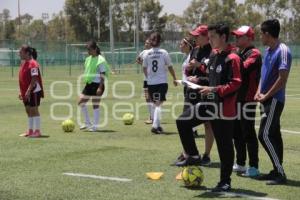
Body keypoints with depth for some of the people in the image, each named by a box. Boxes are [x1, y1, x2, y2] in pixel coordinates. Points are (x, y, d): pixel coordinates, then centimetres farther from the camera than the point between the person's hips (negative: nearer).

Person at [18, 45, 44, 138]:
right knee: (28, 110, 12)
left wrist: (28, 91, -24)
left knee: (34, 110, -5)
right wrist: (21, 92, 15)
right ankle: (30, 130, 20)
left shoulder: (32, 64, -16)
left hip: (33, 91, -9)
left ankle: (37, 131, 1)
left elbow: (34, 79, -21)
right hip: (26, 92, 9)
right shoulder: (23, 63, 12)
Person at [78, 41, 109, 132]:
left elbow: (102, 75, -14)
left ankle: (95, 126, 7)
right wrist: (86, 81, 19)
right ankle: (87, 123, 16)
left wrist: (100, 87, -20)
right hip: (89, 84, 8)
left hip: (97, 84, -8)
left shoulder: (100, 60, -11)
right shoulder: (88, 59, 12)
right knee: (81, 102, 4)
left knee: (95, 105, -2)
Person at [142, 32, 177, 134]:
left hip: (151, 82, 3)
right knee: (158, 103, -6)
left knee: (154, 103, 16)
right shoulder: (163, 53, -4)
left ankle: (157, 125, 21)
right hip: (162, 81, -3)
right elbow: (170, 67, 1)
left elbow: (144, 68, 9)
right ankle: (155, 125, -20)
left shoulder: (147, 53, 1)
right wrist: (174, 78, 14)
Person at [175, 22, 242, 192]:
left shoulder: (232, 58, -16)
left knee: (224, 145, 1)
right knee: (182, 121, 5)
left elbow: (236, 83, -22)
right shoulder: (214, 55, 11)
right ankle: (193, 156, 17)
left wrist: (214, 89, -26)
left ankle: (225, 182, 12)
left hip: (224, 108, -9)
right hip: (210, 103, 9)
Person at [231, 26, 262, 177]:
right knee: (237, 132, 14)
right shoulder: (238, 53, 18)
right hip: (236, 98, 9)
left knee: (248, 133, -6)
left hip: (247, 99, -9)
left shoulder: (254, 53, -11)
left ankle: (253, 167, 0)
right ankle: (240, 164, 25)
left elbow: (243, 68, -27)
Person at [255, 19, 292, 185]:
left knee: (265, 135, -12)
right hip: (267, 100, 9)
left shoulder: (282, 51, -15)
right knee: (273, 135, 12)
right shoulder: (268, 51, 13)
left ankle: (280, 174, -9)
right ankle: (277, 171, 19)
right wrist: (259, 92, 4)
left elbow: (282, 78, -19)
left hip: (274, 99, -9)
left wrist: (267, 95, -14)